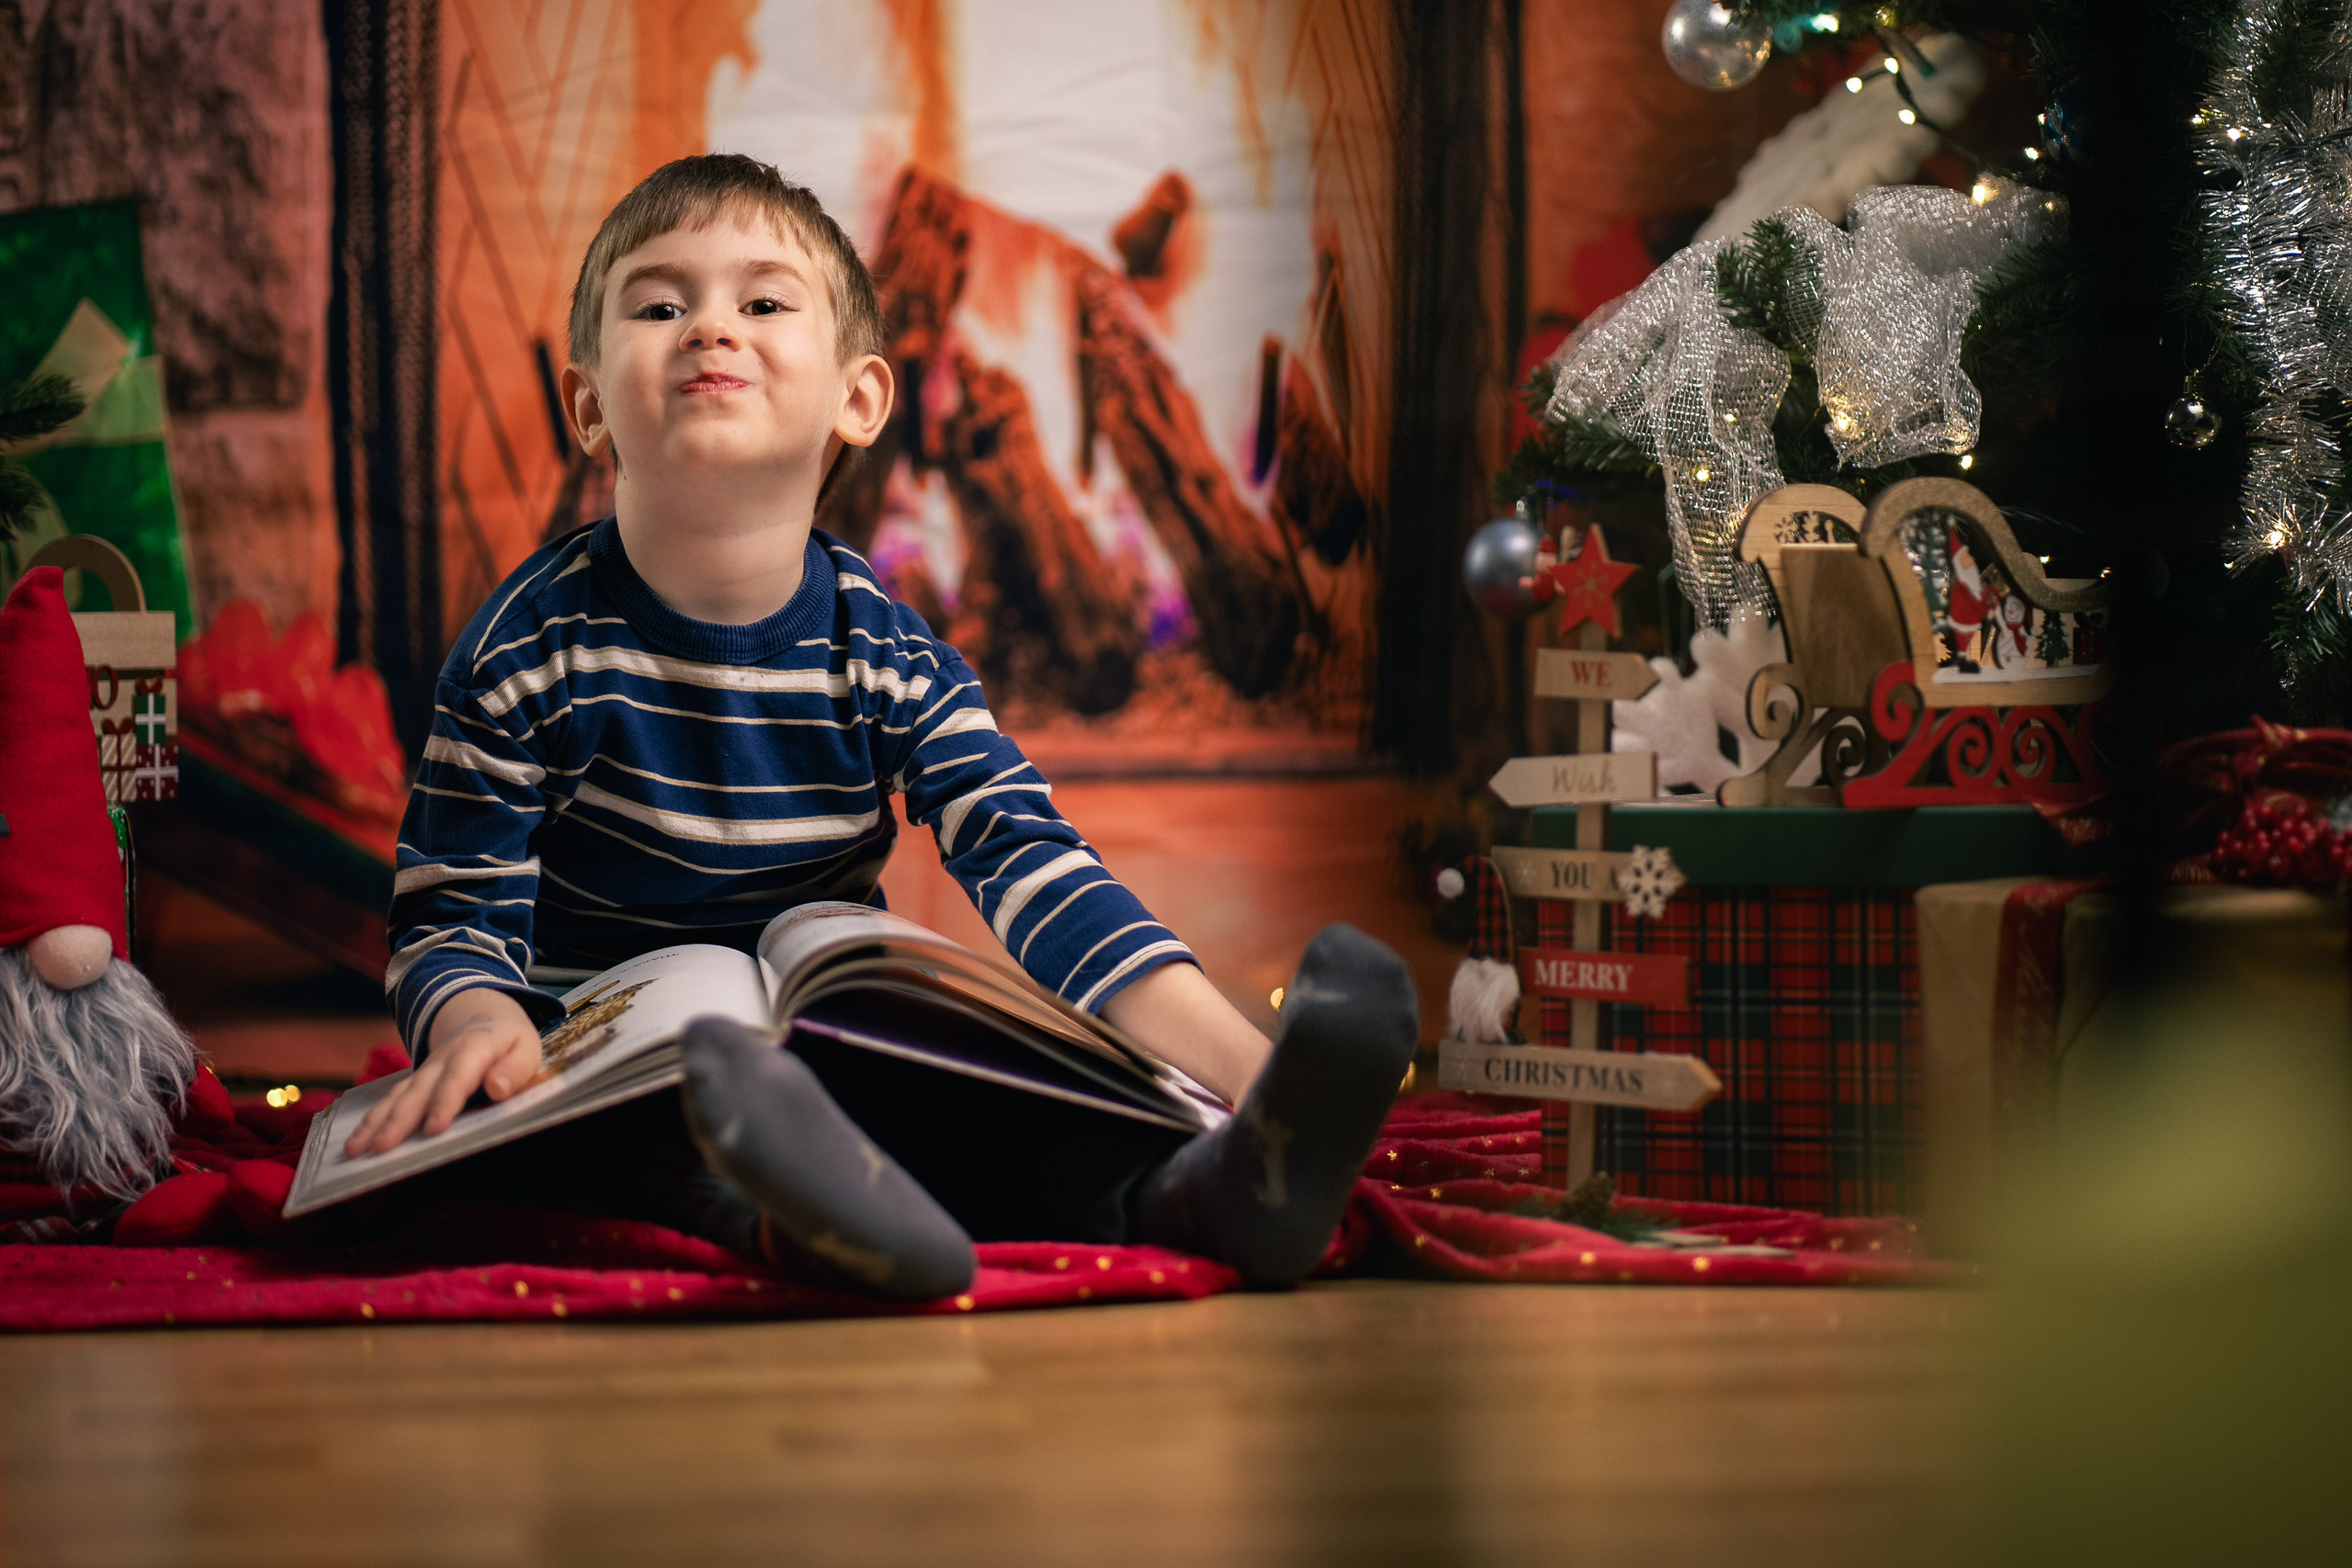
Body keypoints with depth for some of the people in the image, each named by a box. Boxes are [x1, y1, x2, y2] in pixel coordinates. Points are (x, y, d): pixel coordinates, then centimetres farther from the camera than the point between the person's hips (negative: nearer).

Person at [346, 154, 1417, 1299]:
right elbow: (454, 917, -4)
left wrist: (1240, 1062, -29)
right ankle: (792, 1212, -63)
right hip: (593, 1067, -2)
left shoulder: (887, 653, -2)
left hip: (835, 1064, 2)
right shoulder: (531, 646, -7)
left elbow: (1032, 864, -14)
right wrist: (478, 1030, -31)